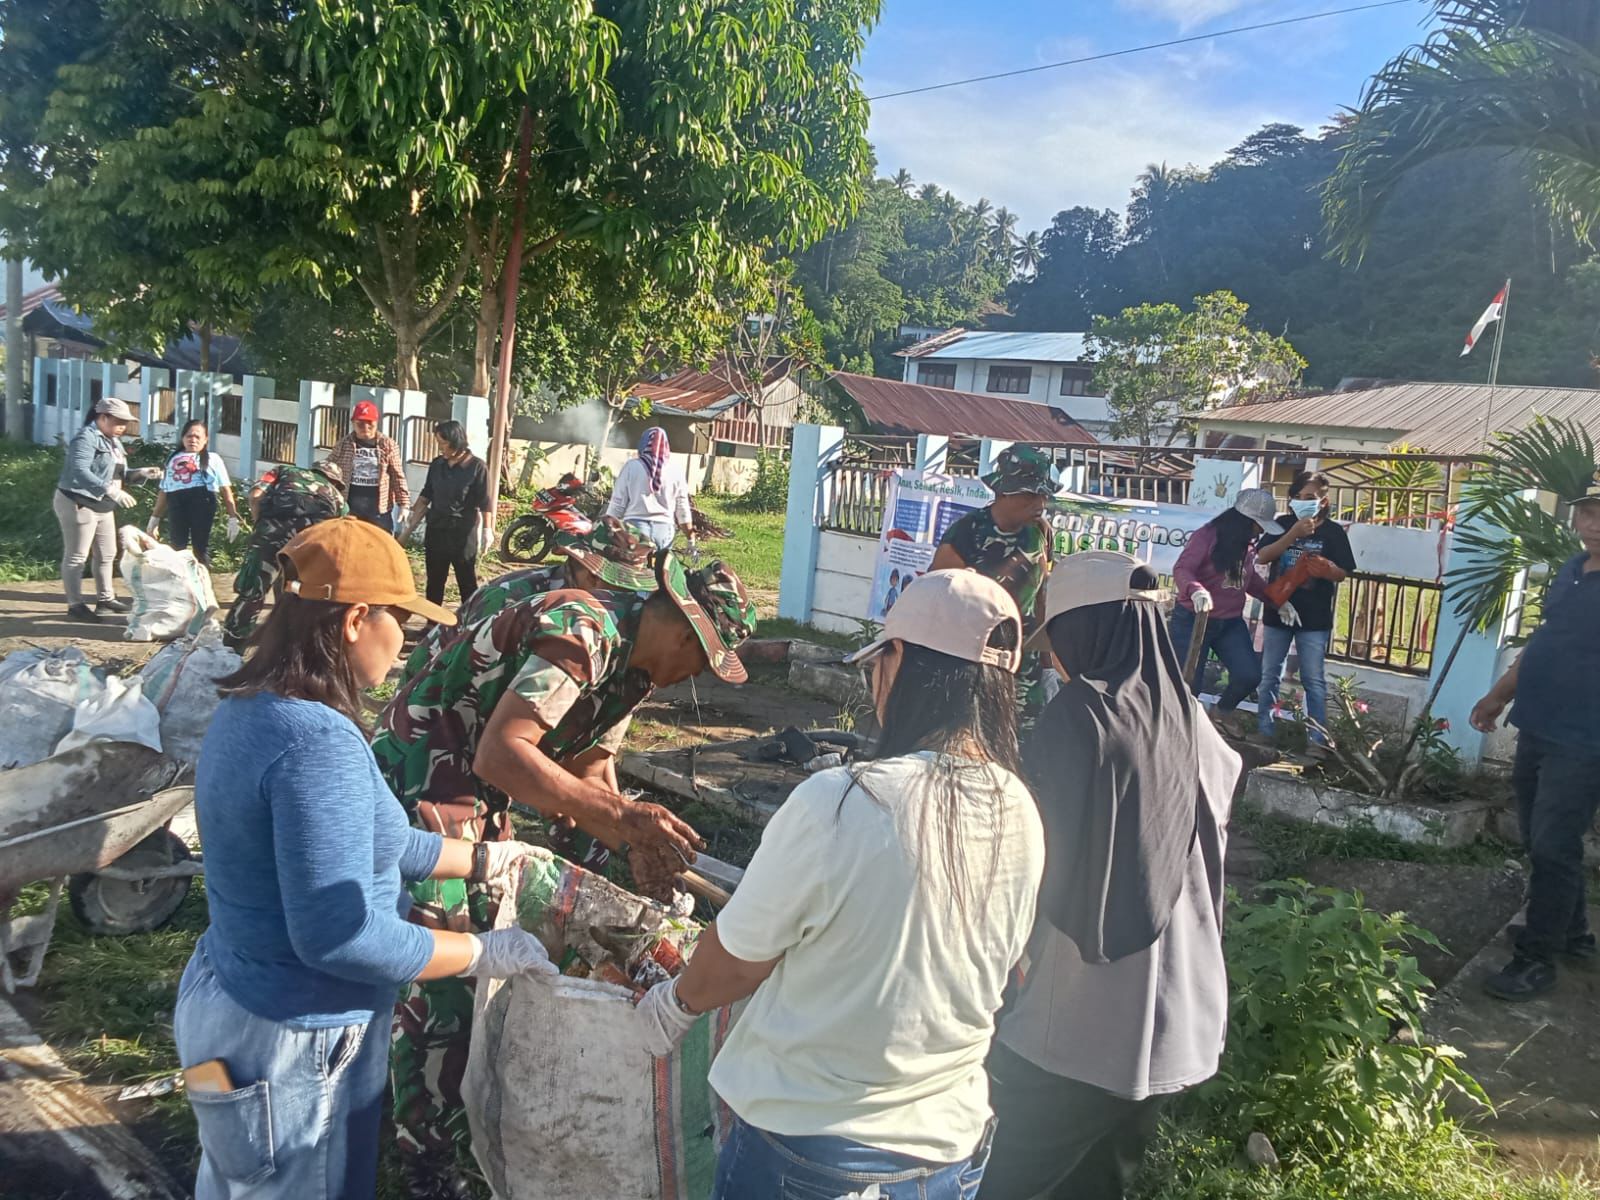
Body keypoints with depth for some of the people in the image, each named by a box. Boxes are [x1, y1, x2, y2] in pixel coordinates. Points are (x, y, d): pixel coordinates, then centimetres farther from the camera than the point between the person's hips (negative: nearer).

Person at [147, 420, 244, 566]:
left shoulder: (212, 459, 16)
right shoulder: (173, 458, 25)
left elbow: (226, 490, 9)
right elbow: (164, 491, 26)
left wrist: (233, 517, 0)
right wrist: (155, 518, 23)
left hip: (202, 501, -3)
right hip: (176, 502, 3)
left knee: (201, 547, -2)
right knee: (175, 547, -1)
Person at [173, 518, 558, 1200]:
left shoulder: (250, 710, 1)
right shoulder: (317, 741, -30)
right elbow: (338, 936, -31)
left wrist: (484, 859, 14)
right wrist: (483, 953, -19)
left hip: (228, 1001, 9)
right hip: (290, 1043, -9)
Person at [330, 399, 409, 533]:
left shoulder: (388, 444, 1)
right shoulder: (343, 444, 4)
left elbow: (398, 476, 0)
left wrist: (404, 503, -6)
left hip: (379, 507, -1)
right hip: (350, 506, 1)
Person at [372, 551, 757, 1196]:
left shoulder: (632, 657, 3)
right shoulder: (583, 632, -29)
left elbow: (590, 769, 10)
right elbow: (500, 755, -36)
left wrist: (639, 846, -5)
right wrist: (622, 816, -36)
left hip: (484, 800, 10)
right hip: (418, 786, -10)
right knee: (441, 988, -3)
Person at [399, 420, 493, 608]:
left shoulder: (476, 467, -9)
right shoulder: (437, 464, 6)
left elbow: (485, 503, -10)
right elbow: (425, 497, 13)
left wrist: (487, 531, -15)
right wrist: (409, 527, 12)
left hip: (463, 533, -5)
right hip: (436, 531, 5)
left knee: (467, 583, 2)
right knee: (434, 582, 10)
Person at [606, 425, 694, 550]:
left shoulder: (631, 466, 0)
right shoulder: (675, 471, 5)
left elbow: (617, 504, 0)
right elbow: (683, 509, 7)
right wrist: (691, 540, 14)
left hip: (634, 527, -2)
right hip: (664, 530, 2)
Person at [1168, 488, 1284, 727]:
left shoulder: (1248, 544, 7)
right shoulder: (1207, 536, -16)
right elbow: (1182, 570, -26)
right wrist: (1195, 590, -46)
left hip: (1231, 622, 6)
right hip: (1193, 620, -6)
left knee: (1249, 675, -5)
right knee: (1188, 683, -2)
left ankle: (1221, 713, 23)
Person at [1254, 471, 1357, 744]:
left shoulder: (1333, 530, -2)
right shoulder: (1282, 523, 2)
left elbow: (1343, 574, -1)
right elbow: (1262, 557, -10)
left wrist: (1328, 570, -24)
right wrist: (1294, 534, -19)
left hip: (1314, 617, -2)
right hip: (1277, 611, 2)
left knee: (1314, 681, 1)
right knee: (1269, 677, 9)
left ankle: (1318, 740, 7)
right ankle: (1263, 734, 19)